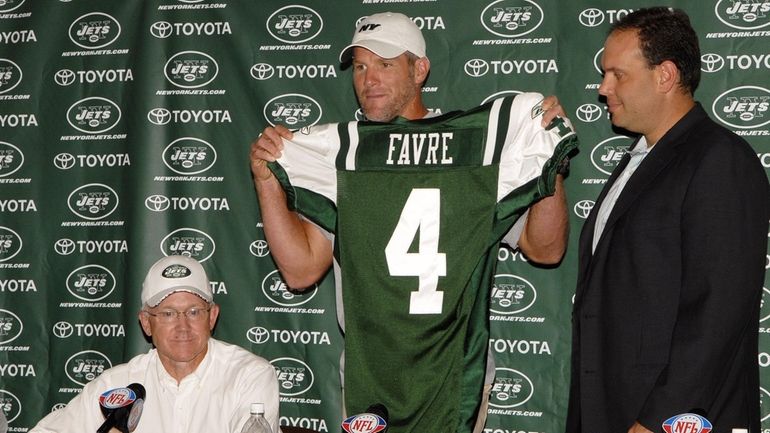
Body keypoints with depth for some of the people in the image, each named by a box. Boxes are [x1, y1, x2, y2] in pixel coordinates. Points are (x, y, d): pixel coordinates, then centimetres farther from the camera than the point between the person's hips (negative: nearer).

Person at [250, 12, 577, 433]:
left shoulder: (475, 149, -3)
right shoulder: (337, 156, 0)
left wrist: (549, 159, -15)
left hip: (455, 380, -1)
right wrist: (267, 181, -11)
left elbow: (545, 249, -3)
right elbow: (301, 268, -3)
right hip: (366, 379, 2)